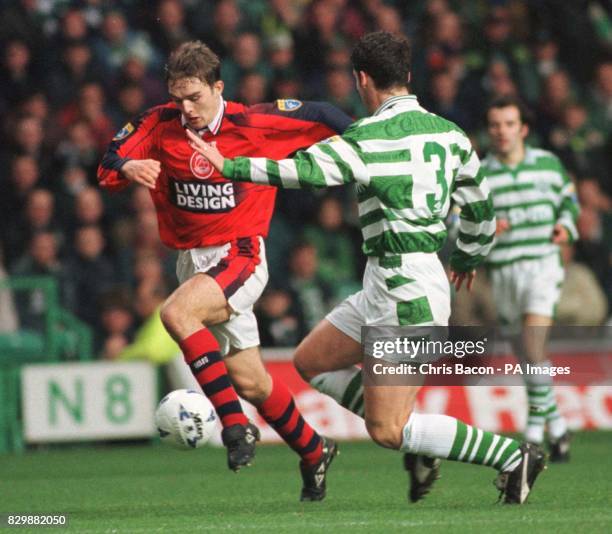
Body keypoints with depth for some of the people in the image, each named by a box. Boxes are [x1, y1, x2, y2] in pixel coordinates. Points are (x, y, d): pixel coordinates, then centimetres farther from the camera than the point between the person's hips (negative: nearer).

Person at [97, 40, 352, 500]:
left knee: (176, 313, -32)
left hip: (240, 255, -5)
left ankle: (236, 425, -25)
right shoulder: (161, 125, -1)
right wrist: (128, 168, -24)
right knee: (250, 382, 9)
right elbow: (109, 164, -3)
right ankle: (313, 452, 31)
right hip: (192, 260, 5)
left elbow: (318, 116, 1)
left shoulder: (255, 124, -11)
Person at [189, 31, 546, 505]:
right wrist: (469, 258, 35)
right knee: (311, 361, 19)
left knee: (387, 431, -5)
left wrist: (229, 166, -18)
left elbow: (304, 171, -25)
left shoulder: (368, 138, -14)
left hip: (405, 292, -9)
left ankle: (514, 455, -7)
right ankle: (418, 443, 14)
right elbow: (481, 207, 17)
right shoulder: (448, 133, 9)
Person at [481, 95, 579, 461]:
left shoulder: (548, 163, 5)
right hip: (503, 270, 2)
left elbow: (568, 198, 20)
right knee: (526, 358, 8)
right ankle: (557, 427, 25)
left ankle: (536, 430, -13)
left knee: (533, 347, -19)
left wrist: (566, 226, -1)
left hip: (543, 265, -2)